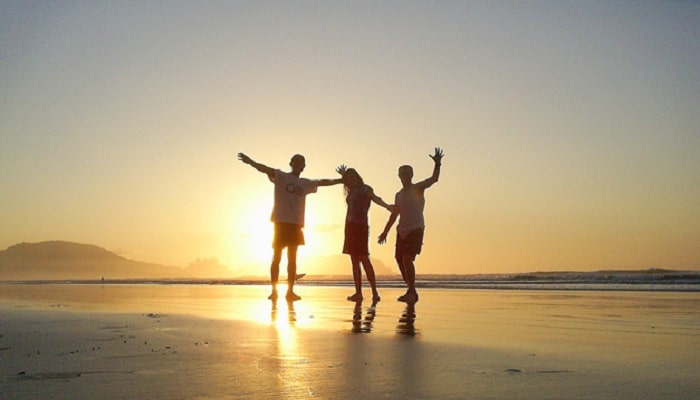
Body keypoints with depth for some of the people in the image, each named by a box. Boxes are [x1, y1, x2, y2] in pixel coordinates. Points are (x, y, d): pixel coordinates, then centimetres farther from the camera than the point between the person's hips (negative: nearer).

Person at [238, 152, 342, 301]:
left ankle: (290, 291, 10)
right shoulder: (280, 176, 1)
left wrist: (341, 180, 34)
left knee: (292, 259, 5)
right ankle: (274, 291, 7)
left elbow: (323, 182, 28)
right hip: (281, 222, -4)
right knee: (276, 257, 1)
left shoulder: (305, 183, 15)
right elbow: (265, 169, -16)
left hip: (296, 224, 4)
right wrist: (250, 161, -34)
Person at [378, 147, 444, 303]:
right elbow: (394, 215, 23)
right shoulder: (399, 195, 16)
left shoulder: (418, 188, -2)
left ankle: (411, 292, -20)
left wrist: (437, 164, -36)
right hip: (402, 230, 7)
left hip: (416, 229, -7)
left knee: (407, 259, -20)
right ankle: (411, 292, 20)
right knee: (400, 260, 8)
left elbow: (434, 179, -19)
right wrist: (385, 232, 23)